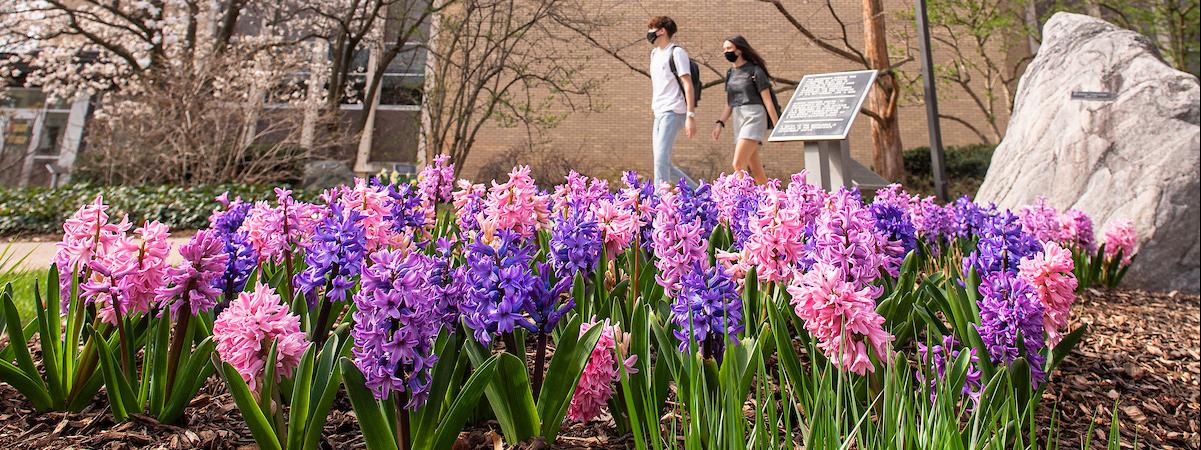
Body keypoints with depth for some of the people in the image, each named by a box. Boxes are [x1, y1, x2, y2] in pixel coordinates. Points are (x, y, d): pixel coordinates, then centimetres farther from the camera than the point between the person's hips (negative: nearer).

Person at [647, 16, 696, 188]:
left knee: (661, 160, -15)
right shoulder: (654, 53, 20)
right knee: (662, 163, 6)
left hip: (673, 112, -9)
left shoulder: (676, 52, -5)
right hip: (659, 114, 9)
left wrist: (690, 116, -19)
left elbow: (688, 85, -12)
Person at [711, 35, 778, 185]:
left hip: (753, 118, -7)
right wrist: (720, 123, 6)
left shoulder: (754, 70, -3)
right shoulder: (730, 73, 16)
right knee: (755, 170, 6)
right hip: (737, 120, 7)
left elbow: (767, 101, -5)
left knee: (738, 164, -19)